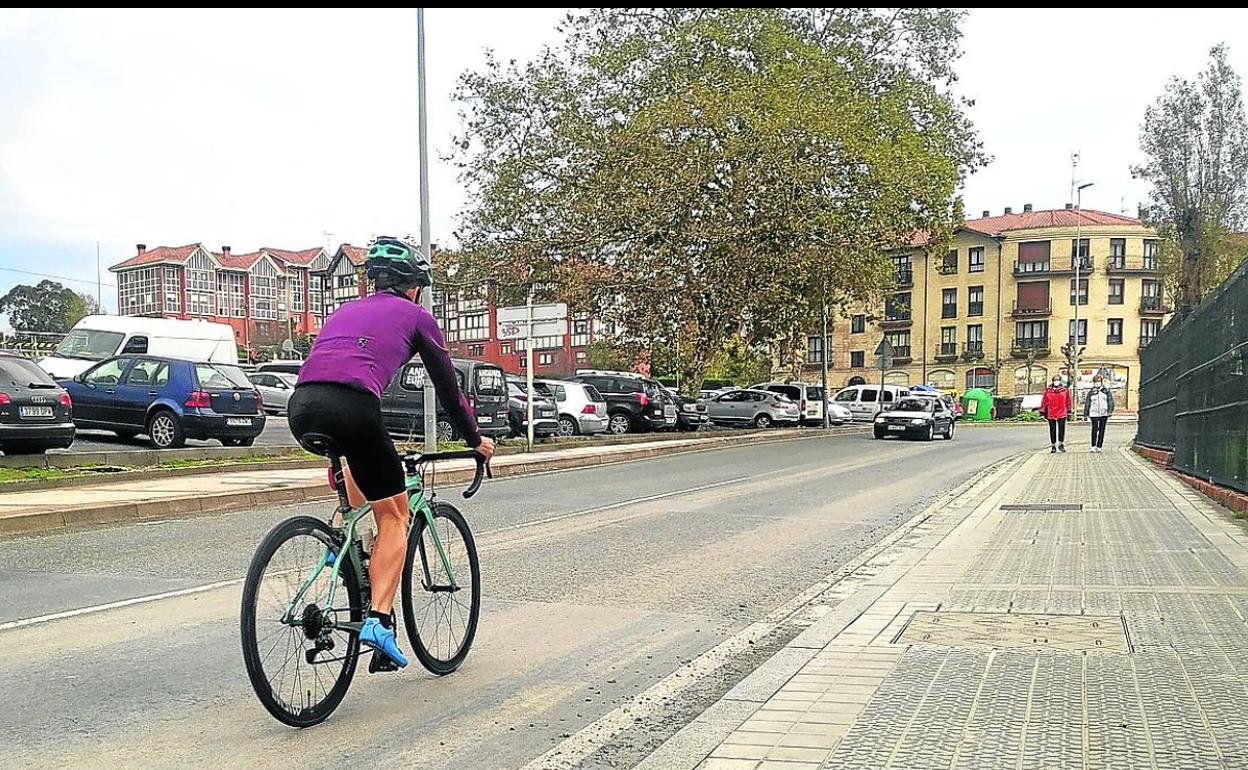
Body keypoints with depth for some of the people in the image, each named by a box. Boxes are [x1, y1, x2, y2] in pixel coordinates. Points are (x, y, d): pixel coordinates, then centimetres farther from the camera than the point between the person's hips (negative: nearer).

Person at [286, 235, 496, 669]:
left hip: (301, 408, 6)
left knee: (352, 456, 40)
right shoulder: (415, 315, 18)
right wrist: (475, 441, 37)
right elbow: (447, 386, 23)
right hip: (352, 408, -6)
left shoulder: (344, 311, 33)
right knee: (393, 516, 9)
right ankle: (378, 620, -3)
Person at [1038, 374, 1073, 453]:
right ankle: (1053, 446, 14)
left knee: (1061, 429, -1)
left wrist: (1069, 411, 8)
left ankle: (1061, 444, 14)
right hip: (1051, 414, 0)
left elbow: (1068, 401, 9)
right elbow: (1044, 402, 5)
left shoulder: (1065, 389, 4)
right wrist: (1042, 412, 3)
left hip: (1062, 413, 0)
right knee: (1052, 430, 6)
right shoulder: (1048, 390, 3)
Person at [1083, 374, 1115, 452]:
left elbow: (1111, 402, 6)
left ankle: (1099, 446, 9)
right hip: (1094, 414, -1)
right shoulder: (1091, 392, 8)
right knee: (1095, 429, -10)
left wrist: (1110, 411, -5)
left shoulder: (1106, 391, 9)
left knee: (1101, 430, 3)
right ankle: (1093, 446, -4)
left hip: (1104, 414, 1)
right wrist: (1086, 414, 6)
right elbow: (1087, 404, 10)